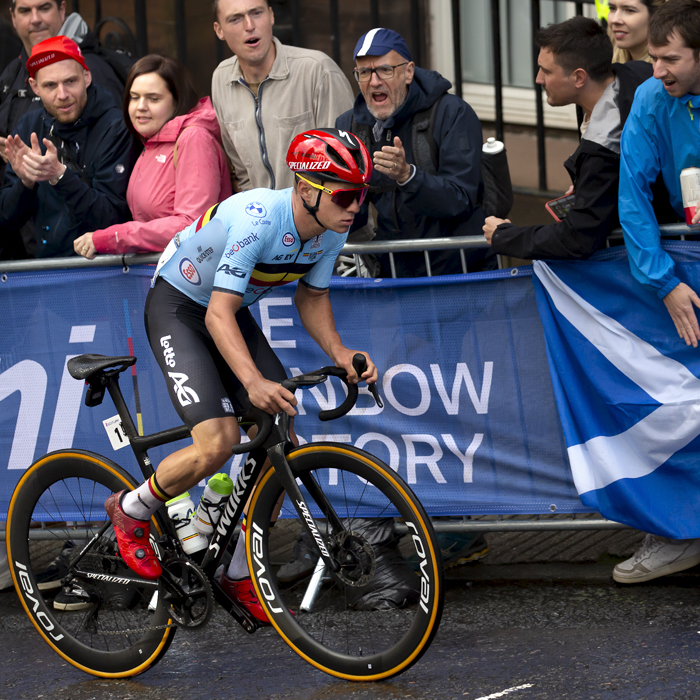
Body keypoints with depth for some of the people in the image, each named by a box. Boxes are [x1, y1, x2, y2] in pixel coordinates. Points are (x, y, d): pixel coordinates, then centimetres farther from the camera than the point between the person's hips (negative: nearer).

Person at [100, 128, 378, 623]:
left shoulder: (331, 231, -12)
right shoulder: (257, 220, -35)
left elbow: (312, 295, 5)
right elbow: (218, 314, -37)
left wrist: (338, 351, -14)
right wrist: (253, 382, -51)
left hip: (232, 312, 8)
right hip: (179, 308, -8)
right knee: (219, 442, -23)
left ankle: (242, 576, 10)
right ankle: (132, 511, 5)